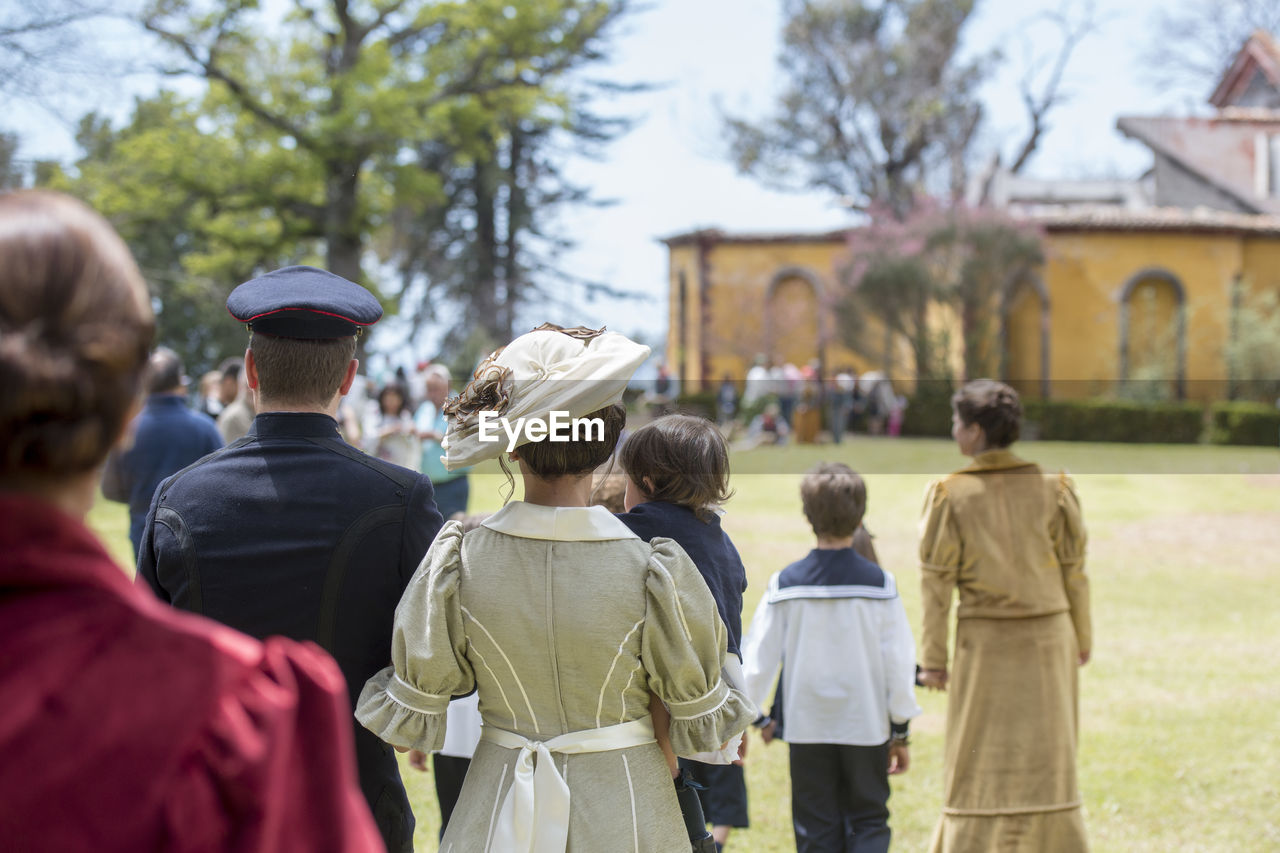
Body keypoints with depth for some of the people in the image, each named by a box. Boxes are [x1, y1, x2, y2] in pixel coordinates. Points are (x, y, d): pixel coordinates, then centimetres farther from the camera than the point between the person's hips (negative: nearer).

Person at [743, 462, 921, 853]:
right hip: (866, 728, -1)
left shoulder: (785, 583, -5)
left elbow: (759, 658, -3)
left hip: (808, 729, 1)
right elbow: (898, 661, -3)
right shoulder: (879, 583, -6)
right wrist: (900, 731, 6)